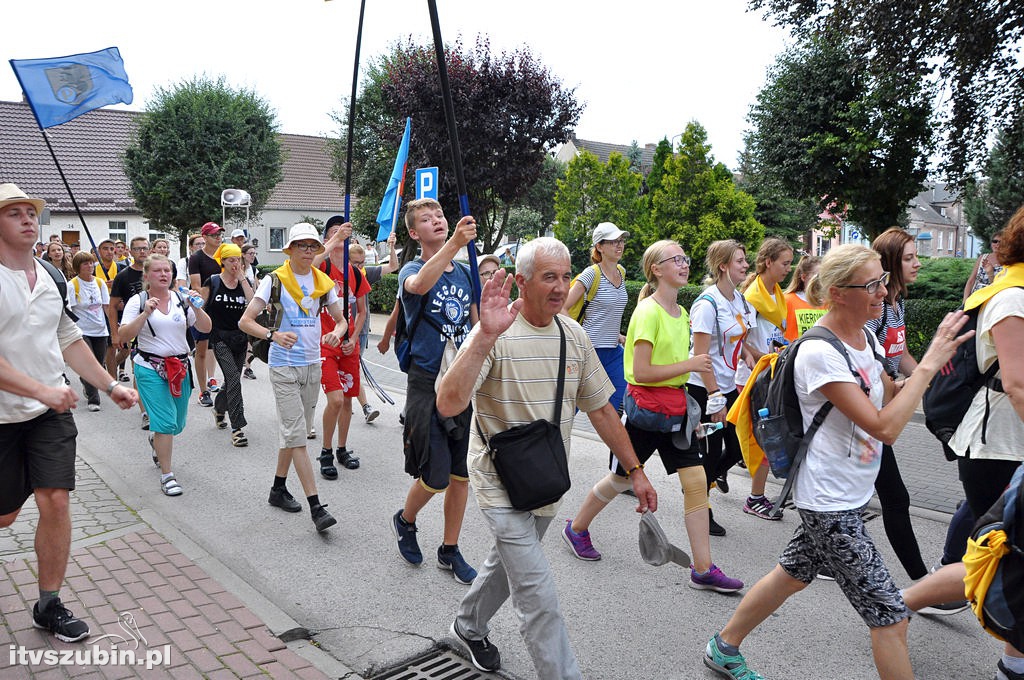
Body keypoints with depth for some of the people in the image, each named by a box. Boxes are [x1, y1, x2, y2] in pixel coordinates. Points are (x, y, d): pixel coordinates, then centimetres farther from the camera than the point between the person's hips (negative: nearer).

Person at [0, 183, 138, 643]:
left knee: (56, 502, -2)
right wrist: (41, 389, -25)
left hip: (51, 413, 4)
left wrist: (110, 386, 11)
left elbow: (69, 340, 15)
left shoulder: (49, 278, 8)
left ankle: (49, 605, 12)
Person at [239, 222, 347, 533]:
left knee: (291, 431, 16)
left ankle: (279, 489, 32)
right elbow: (245, 321, -10)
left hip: (312, 365, 5)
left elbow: (340, 319, 12)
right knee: (296, 434, -8)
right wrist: (273, 334, -29)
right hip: (284, 366, -5)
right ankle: (317, 507, -10)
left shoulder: (323, 282, 7)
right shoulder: (275, 280, -6)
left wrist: (337, 332, -12)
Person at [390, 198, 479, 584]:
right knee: (436, 476, -3)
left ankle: (450, 550, 27)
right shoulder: (412, 269, -7)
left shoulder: (464, 273, 9)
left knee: (462, 474, 10)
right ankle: (405, 521, 29)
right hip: (428, 383, -5)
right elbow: (419, 284, -34)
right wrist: (455, 244, -46)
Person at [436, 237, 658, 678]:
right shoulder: (496, 334, -20)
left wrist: (635, 470, 7)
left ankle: (469, 626, 50)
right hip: (501, 481, -7)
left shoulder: (574, 335, -1)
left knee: (509, 563, 25)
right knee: (538, 595, -7)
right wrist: (486, 337, -43)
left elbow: (600, 409, 8)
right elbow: (448, 406, -34)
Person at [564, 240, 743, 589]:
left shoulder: (681, 314, 10)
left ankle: (703, 570, 7)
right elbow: (641, 372, -22)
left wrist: (689, 410, 17)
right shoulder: (648, 312, -16)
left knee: (696, 481, -1)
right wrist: (689, 364, -19)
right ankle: (576, 528, 35)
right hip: (645, 406, -7)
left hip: (676, 408, 7)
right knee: (622, 479, 10)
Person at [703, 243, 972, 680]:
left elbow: (892, 399, 13)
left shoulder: (865, 340, 5)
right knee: (890, 615, -2)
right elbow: (885, 427, -27)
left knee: (792, 575, 22)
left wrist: (937, 358, -3)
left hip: (851, 494, 9)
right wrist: (929, 362, -24)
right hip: (829, 502, -9)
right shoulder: (820, 353, -24)